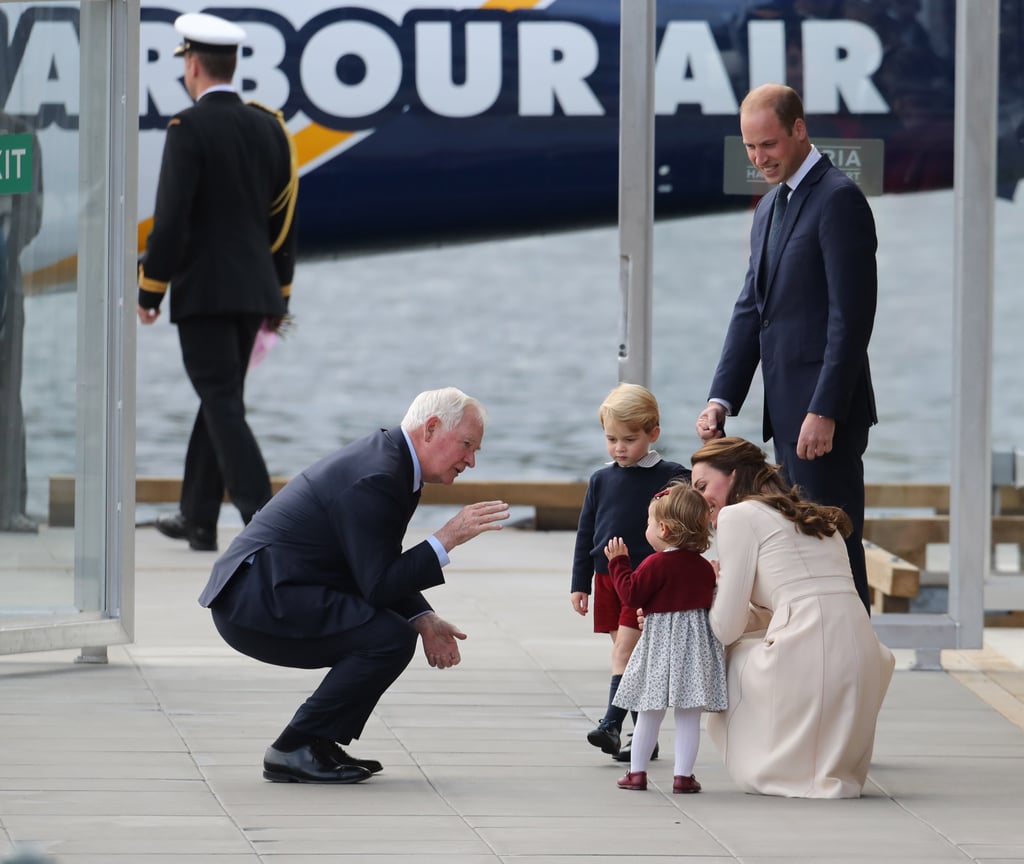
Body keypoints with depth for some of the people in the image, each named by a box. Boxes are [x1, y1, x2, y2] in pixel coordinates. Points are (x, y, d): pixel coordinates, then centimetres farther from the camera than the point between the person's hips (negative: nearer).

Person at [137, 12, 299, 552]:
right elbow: (283, 220, 11)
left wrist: (149, 289, -7)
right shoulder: (268, 128, 7)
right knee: (219, 401, 15)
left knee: (224, 406, -7)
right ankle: (198, 518, 22)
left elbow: (172, 219, -16)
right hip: (253, 291, 7)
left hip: (202, 290, -7)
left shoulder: (189, 129, -13)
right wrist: (279, 294, 18)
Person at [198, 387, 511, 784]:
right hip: (258, 602, -11)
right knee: (391, 638, -20)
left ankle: (318, 744, 15)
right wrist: (446, 540, -19)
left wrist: (424, 620, 5)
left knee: (398, 628, 17)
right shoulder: (375, 478, -19)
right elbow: (377, 584, -21)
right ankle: (293, 751, -10)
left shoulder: (389, 458, 14)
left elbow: (383, 568, 19)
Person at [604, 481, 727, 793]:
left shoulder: (656, 564, -12)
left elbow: (631, 594, -13)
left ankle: (637, 771, 12)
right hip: (697, 641, 4)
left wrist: (618, 562, -2)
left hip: (659, 641, -4)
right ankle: (683, 774, 1)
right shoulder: (704, 567, 7)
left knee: (649, 712, 7)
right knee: (688, 715, 3)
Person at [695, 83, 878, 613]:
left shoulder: (838, 199, -11)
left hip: (826, 414, -9)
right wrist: (722, 399, 7)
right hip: (787, 410, 9)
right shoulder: (769, 208, 18)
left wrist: (825, 411, -20)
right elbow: (751, 310, 18)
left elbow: (852, 315, -16)